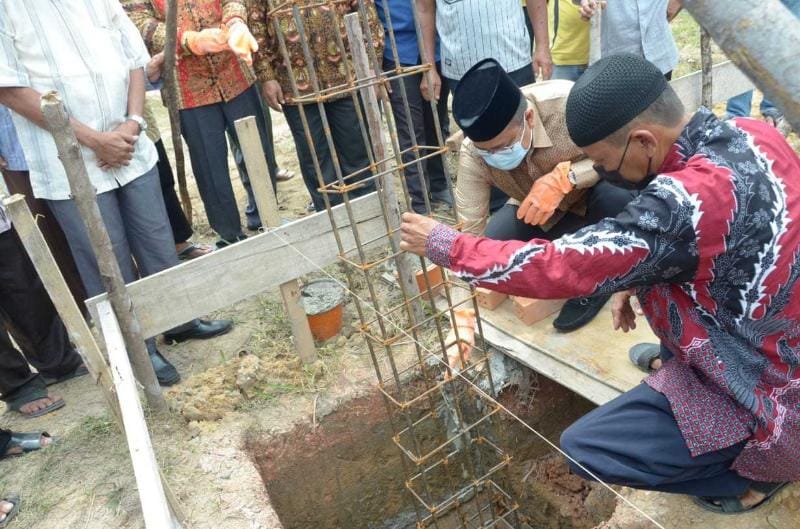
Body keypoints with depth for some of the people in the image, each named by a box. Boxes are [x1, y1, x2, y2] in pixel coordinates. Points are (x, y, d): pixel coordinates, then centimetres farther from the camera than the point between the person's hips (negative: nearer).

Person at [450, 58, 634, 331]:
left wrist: (564, 177, -43)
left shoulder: (569, 103, -36)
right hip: (539, 210, 3)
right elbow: (470, 234, -24)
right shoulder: (472, 154, -27)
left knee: (617, 194, -36)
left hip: (594, 192, -2)